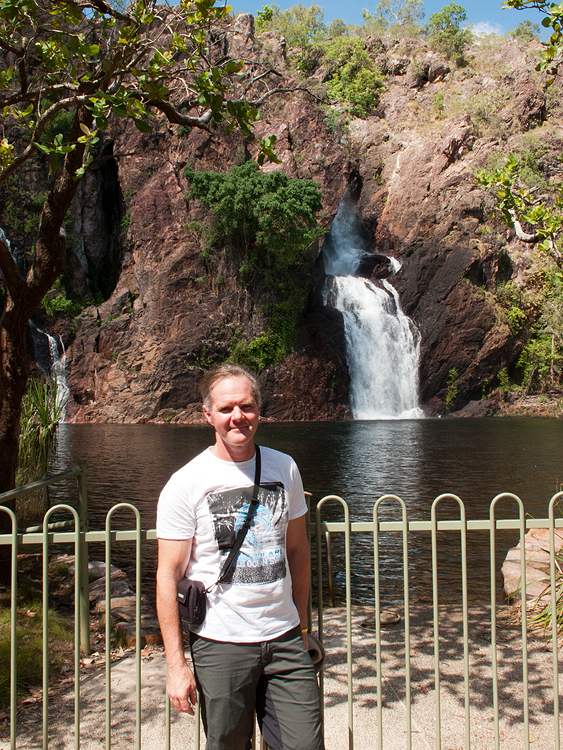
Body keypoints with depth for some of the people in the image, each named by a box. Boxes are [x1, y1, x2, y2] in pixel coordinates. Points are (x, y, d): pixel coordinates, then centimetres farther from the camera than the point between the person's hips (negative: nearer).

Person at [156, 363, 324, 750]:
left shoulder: (284, 468, 3)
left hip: (284, 637, 3)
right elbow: (168, 574, -8)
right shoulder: (186, 483, -9)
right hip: (220, 644, -3)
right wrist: (176, 664, -10)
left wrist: (302, 627, 13)